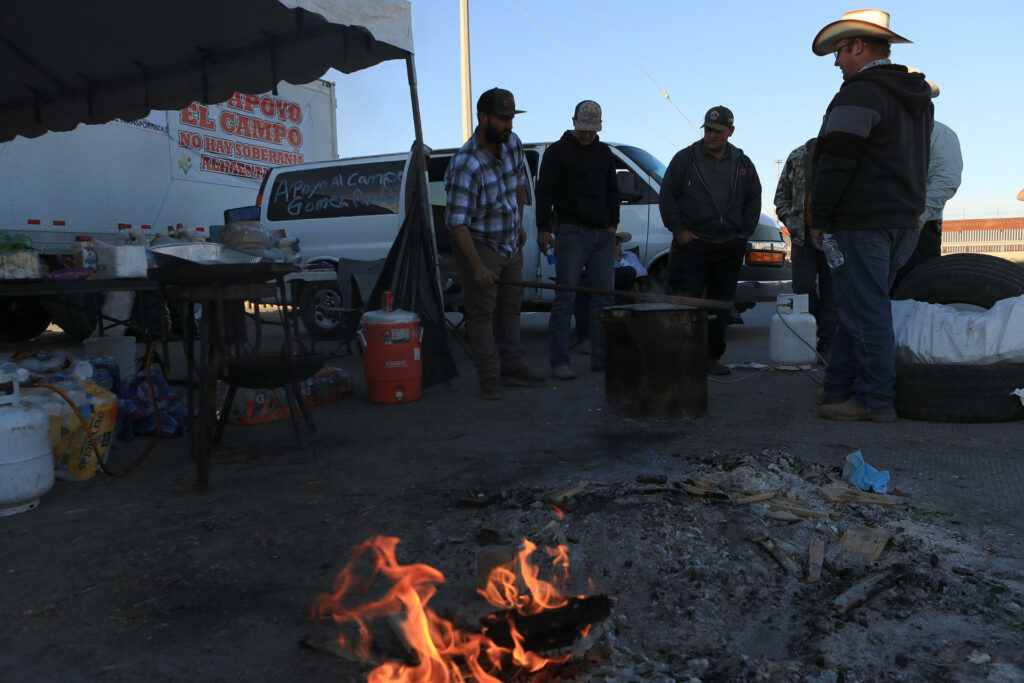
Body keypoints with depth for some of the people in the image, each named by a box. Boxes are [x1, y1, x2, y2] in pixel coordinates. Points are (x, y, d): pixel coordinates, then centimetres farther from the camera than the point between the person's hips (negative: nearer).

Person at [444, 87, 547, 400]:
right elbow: (457, 222, -28)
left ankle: (512, 368, 26)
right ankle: (488, 378, 5)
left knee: (510, 307, 14)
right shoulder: (466, 165, -28)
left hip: (511, 244, 8)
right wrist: (477, 266, -28)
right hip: (479, 245, -8)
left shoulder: (512, 143, -4)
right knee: (481, 312, -3)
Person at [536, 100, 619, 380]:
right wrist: (543, 228, -10)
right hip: (572, 233, -5)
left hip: (603, 234, 6)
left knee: (603, 297, 5)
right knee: (565, 297, -7)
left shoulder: (604, 153, 18)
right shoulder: (557, 152, 2)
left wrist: (612, 223, 16)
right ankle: (559, 361, -4)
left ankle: (601, 357, 11)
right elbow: (544, 191, -2)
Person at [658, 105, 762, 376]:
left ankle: (712, 356, 15)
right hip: (692, 243, -4)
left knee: (720, 304, 7)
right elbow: (667, 196, 1)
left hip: (730, 248, 4)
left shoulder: (742, 163, 14)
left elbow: (754, 199, 21)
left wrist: (745, 232, 9)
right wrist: (679, 230, -6)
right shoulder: (685, 158, 3)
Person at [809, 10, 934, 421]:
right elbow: (917, 164, 22)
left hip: (861, 224, -9)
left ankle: (875, 400, 0)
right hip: (904, 222, 10)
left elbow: (836, 161, -16)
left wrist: (819, 219, -11)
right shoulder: (918, 97, 20)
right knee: (859, 308, 14)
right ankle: (838, 388, 21)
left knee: (865, 311, -5)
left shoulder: (860, 93, -11)